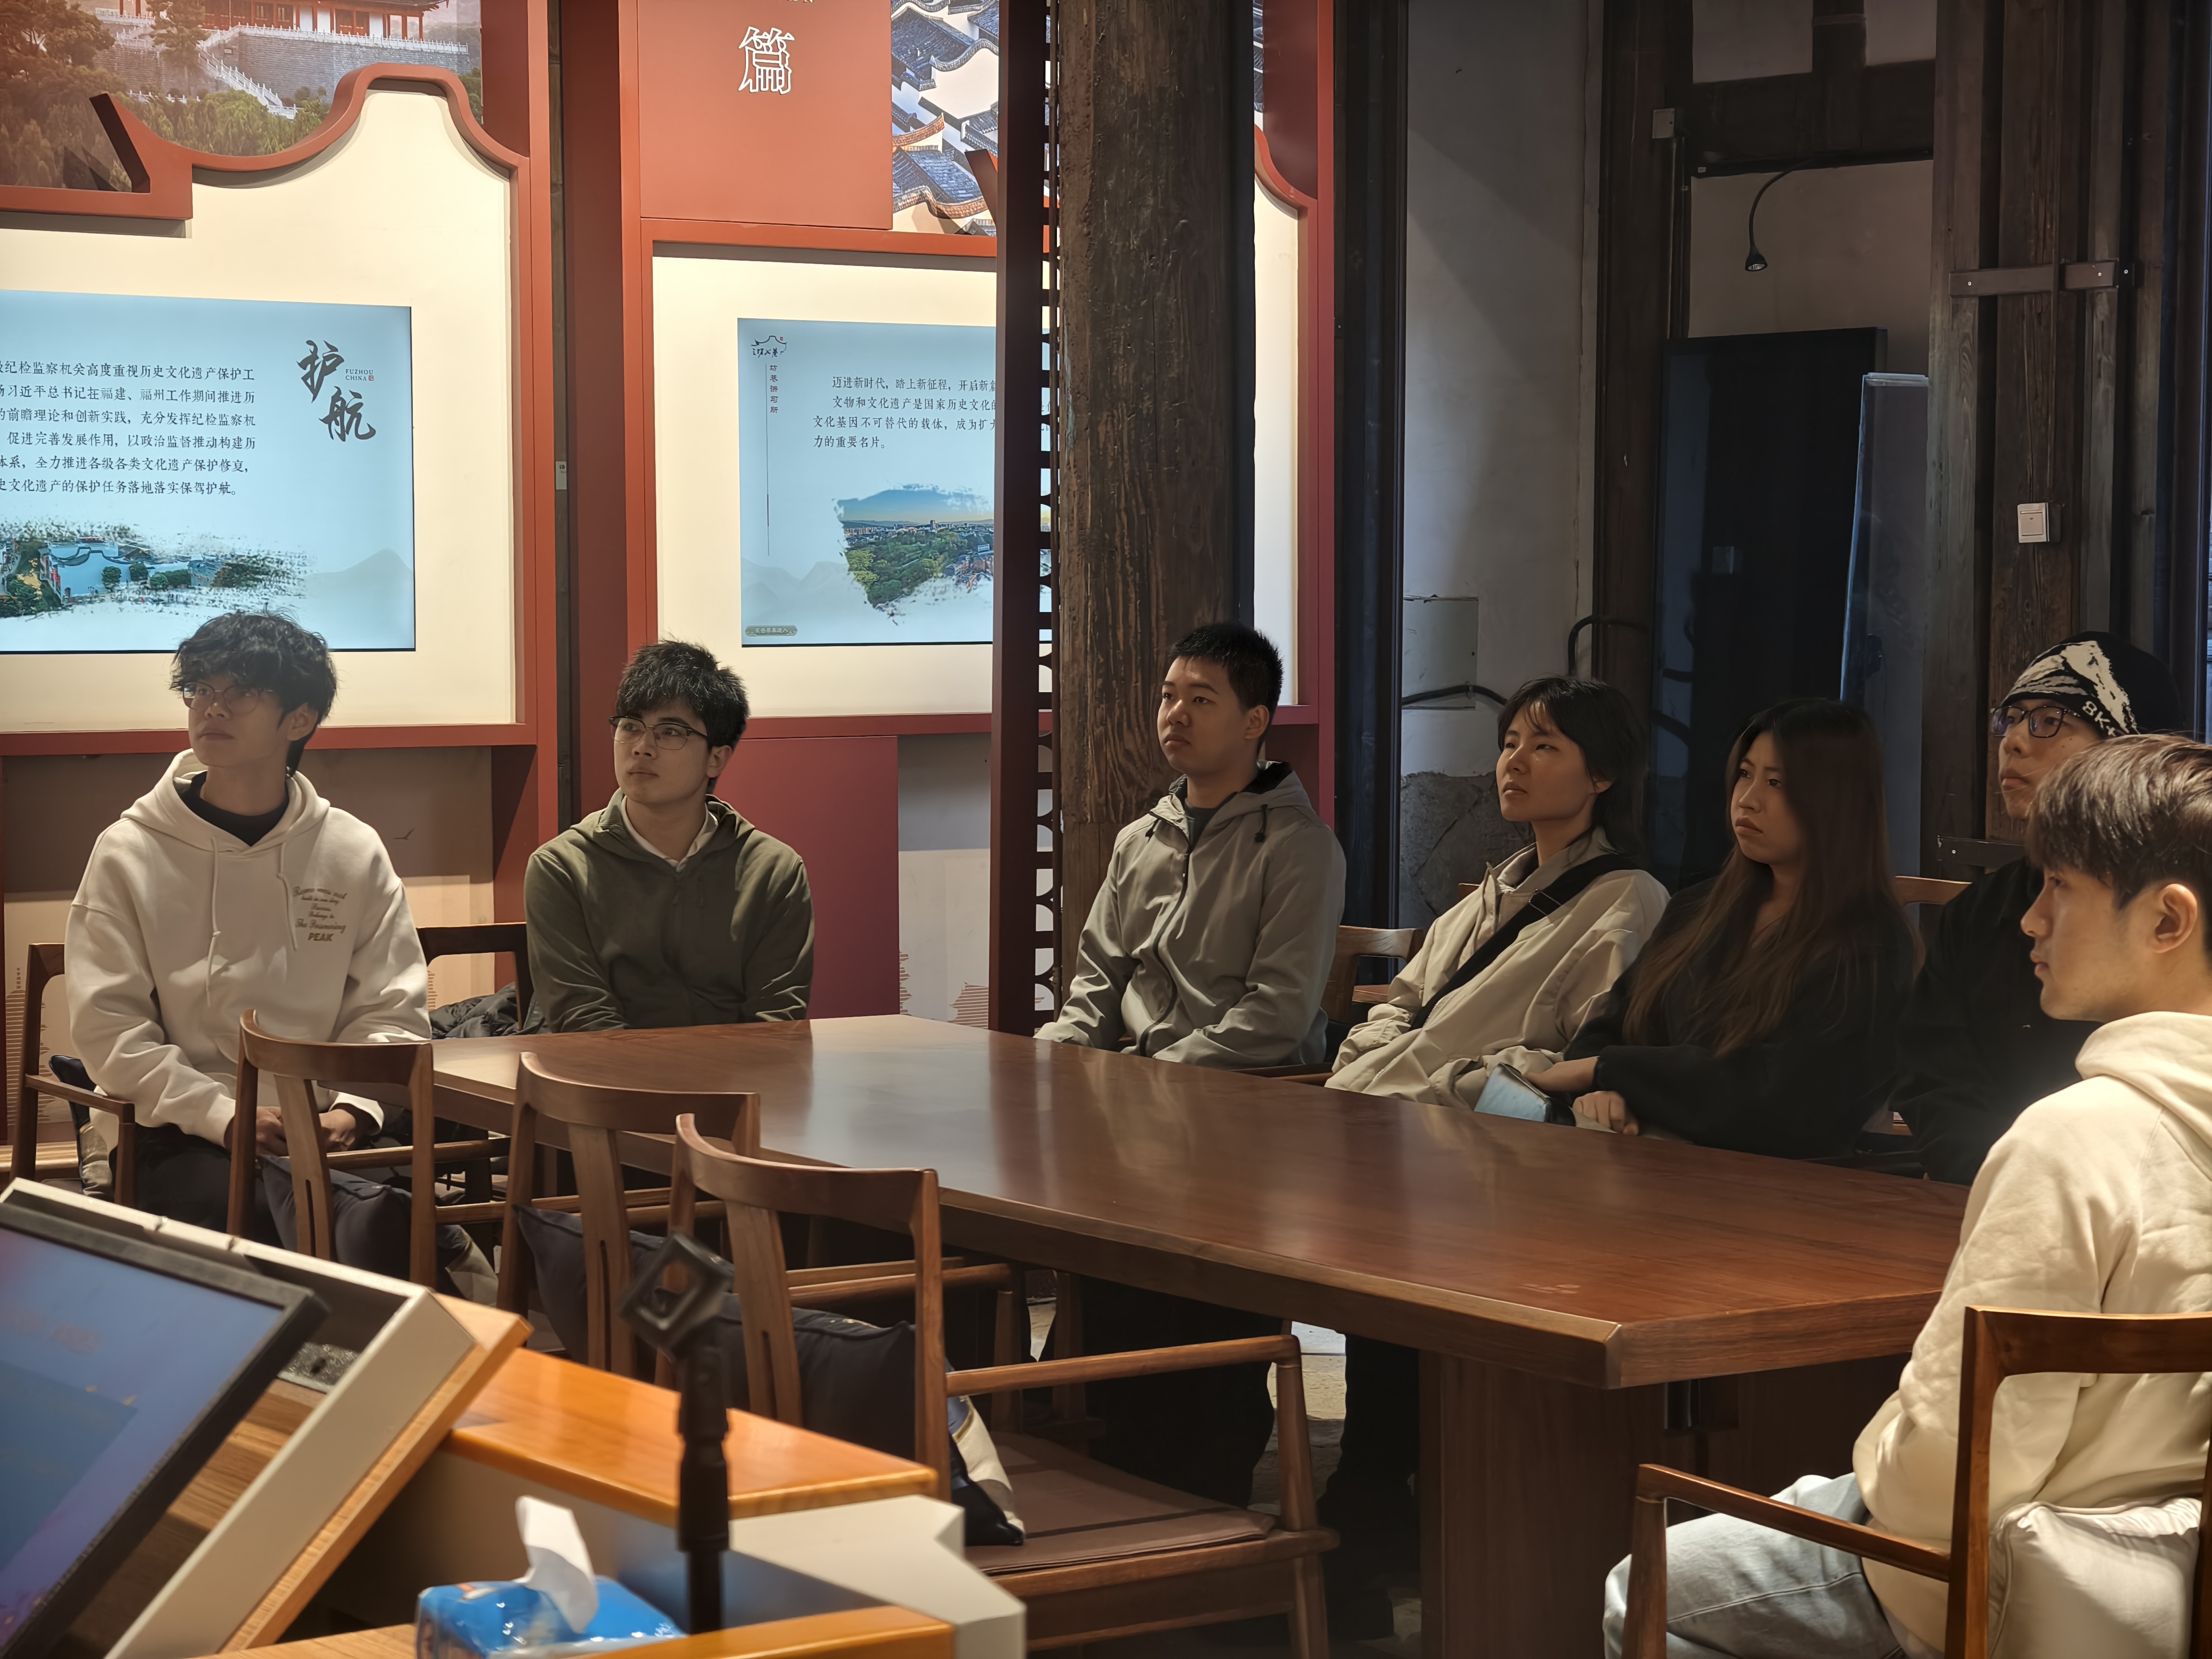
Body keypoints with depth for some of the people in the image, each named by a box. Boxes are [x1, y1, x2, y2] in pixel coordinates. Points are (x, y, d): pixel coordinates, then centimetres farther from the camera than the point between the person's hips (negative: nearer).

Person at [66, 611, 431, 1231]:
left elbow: (392, 1012, 8)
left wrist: (351, 1110, -12)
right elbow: (108, 1027, -4)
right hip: (182, 1137, -2)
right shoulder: (129, 854, 3)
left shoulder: (354, 853, 9)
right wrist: (224, 1116, -16)